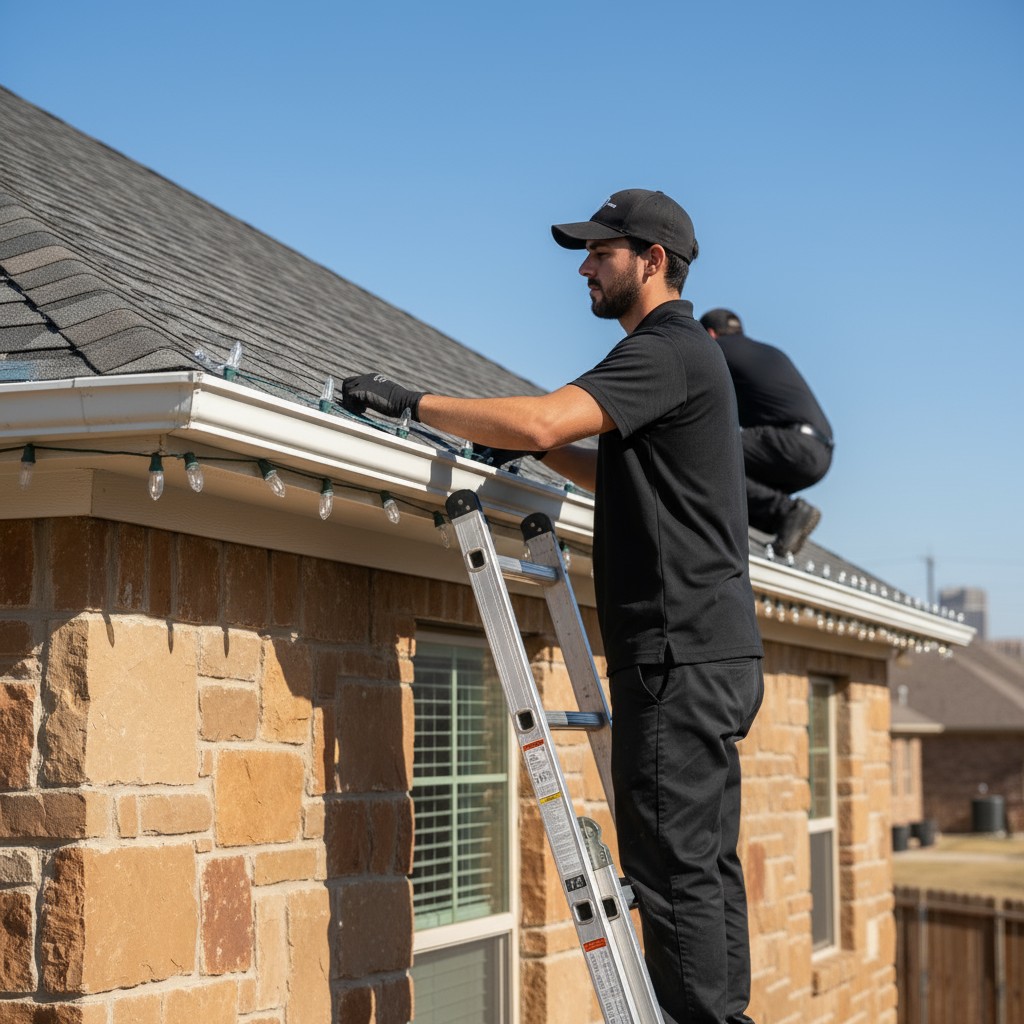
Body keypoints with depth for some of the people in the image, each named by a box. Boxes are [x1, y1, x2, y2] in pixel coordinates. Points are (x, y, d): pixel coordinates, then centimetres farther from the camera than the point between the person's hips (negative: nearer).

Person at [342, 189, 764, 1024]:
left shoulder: (667, 351, -12)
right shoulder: (687, 353, 22)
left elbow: (541, 420, -25)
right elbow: (624, 475, 32)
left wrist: (412, 403, -17)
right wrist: (540, 448, 18)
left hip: (680, 655, -11)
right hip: (712, 653, 11)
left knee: (675, 866, -9)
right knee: (706, 863, 12)